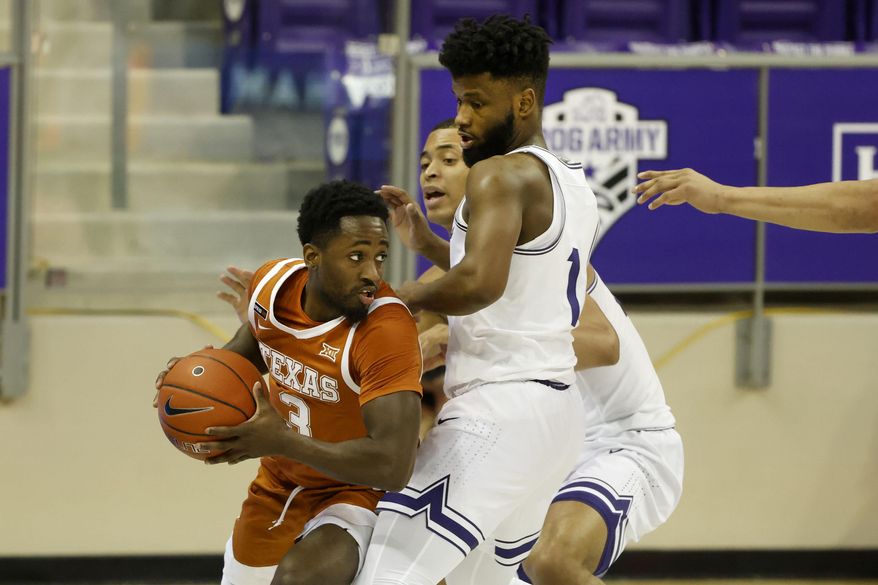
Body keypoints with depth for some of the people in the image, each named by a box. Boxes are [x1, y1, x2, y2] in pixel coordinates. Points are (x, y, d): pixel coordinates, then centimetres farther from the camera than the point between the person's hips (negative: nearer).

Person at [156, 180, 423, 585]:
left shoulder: (387, 330, -33)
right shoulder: (272, 282, -13)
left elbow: (393, 466, -40)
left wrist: (283, 441, -35)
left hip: (358, 493, -6)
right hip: (278, 486, 6)